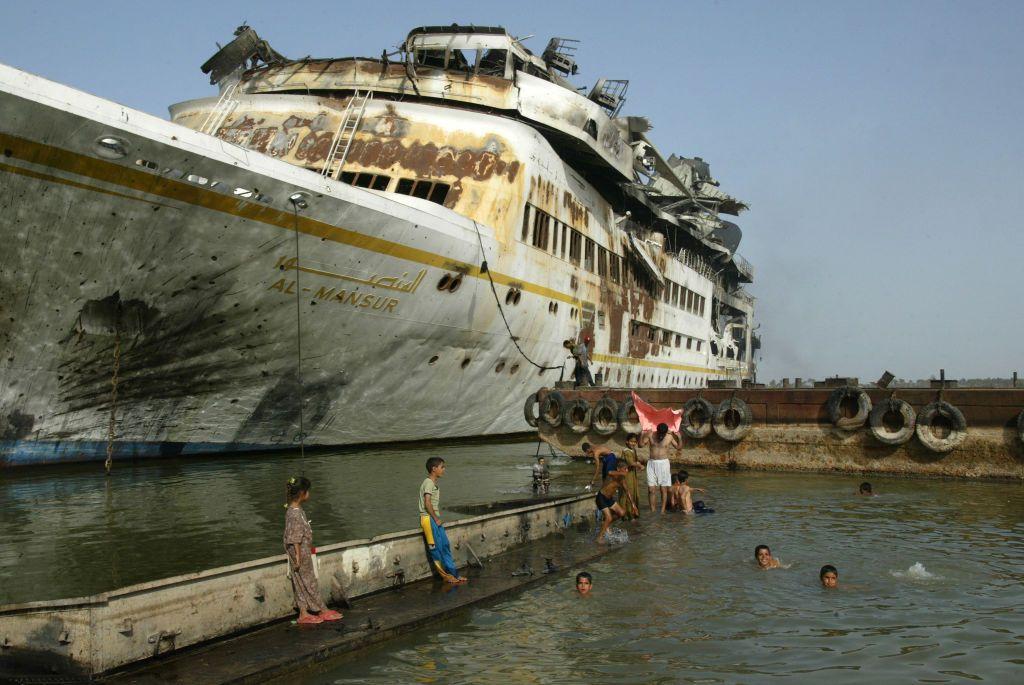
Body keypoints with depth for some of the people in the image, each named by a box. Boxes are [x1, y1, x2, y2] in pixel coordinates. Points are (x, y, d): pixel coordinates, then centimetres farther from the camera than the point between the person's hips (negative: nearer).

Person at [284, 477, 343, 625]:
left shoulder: (295, 509, 7)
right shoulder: (295, 513, -23)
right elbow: (295, 538, -22)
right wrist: (298, 557, -19)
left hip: (302, 552, 10)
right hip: (301, 553, -10)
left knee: (303, 584, 13)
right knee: (309, 583, 2)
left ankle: (304, 614, 19)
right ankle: (323, 610, 12)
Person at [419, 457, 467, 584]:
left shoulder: (434, 483, 16)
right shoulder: (428, 483, -14)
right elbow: (427, 503, -22)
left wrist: (438, 518, 10)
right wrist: (436, 519, -15)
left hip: (435, 519, 10)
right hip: (429, 519, -10)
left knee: (445, 546, 10)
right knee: (436, 548, -3)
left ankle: (453, 574, 14)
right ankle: (446, 575, 3)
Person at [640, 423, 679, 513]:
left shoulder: (670, 437, -4)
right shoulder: (651, 435, -3)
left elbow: (678, 447, 1)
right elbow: (641, 445, -3)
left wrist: (679, 438, -14)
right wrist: (642, 435, -18)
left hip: (663, 463, -1)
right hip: (652, 463, 1)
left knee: (664, 489, 2)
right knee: (651, 489, -2)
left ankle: (662, 510, 10)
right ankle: (652, 510, 6)